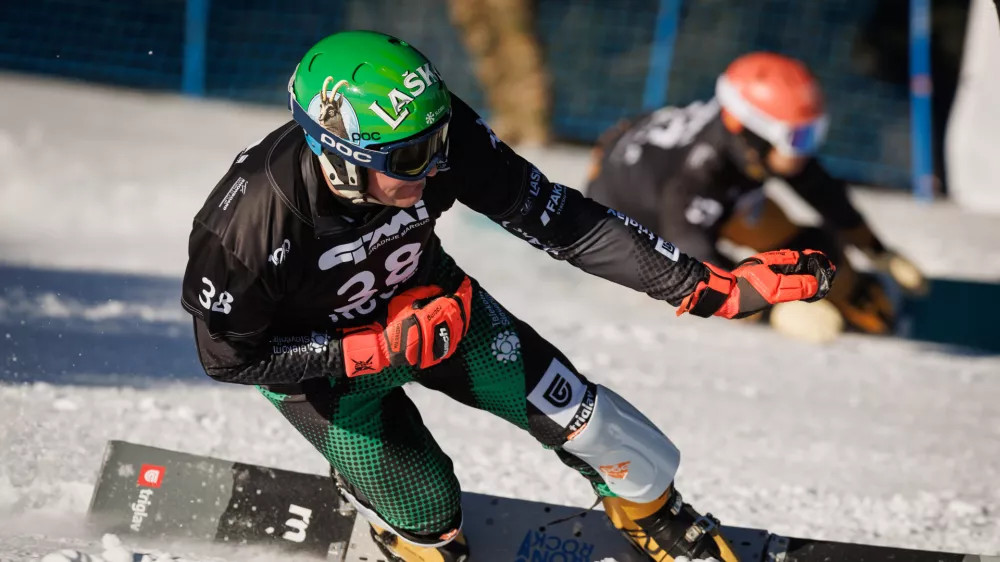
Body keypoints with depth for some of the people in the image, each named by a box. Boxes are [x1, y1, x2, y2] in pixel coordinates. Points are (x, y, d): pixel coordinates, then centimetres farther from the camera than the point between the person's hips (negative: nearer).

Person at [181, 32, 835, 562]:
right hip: (315, 356, -3)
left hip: (421, 299, 3)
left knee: (572, 408, -1)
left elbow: (559, 219, -24)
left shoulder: (439, 136, -32)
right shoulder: (249, 225, -40)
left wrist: (710, 286, -25)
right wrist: (381, 347, -30)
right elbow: (230, 359, -23)